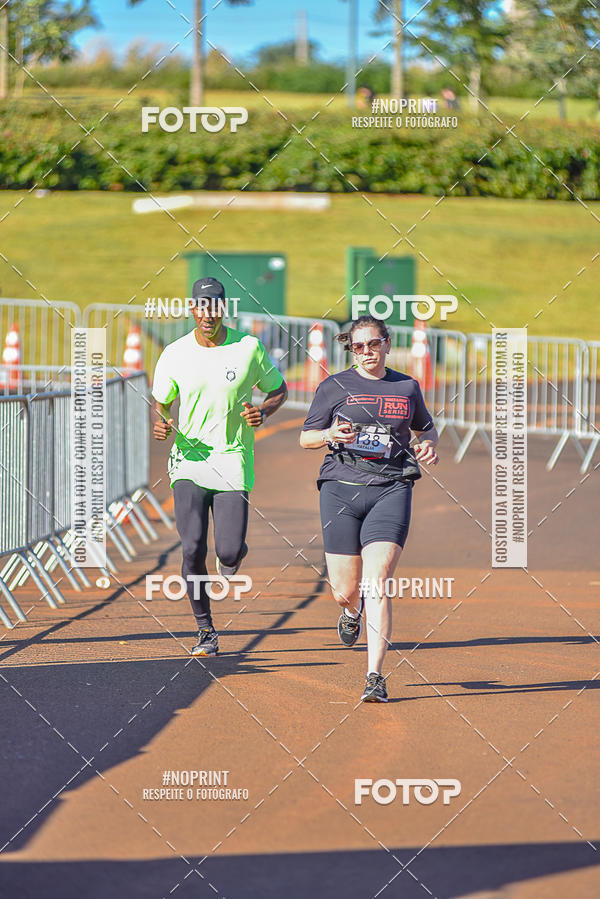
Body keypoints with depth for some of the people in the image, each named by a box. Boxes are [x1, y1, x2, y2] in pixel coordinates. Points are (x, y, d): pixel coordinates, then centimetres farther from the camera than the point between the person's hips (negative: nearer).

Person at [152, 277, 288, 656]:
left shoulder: (248, 348, -2)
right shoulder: (175, 354, 0)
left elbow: (279, 389, 11)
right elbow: (161, 404, 11)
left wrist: (263, 411, -10)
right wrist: (161, 425, -12)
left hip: (233, 460, -1)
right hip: (189, 458, 1)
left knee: (228, 552, -9)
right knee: (192, 550, -11)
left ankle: (235, 553, 31)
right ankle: (206, 632, 5)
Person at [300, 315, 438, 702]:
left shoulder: (407, 388, 12)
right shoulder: (335, 387, 6)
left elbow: (426, 427, 28)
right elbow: (306, 438, 9)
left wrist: (429, 444, 5)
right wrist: (331, 434, -13)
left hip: (391, 490, 0)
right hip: (342, 489, 0)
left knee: (377, 583, -15)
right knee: (345, 592, 4)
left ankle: (375, 676, -14)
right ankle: (353, 611, 43)